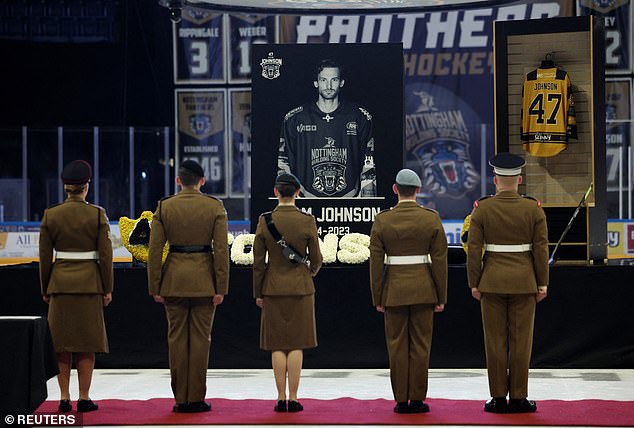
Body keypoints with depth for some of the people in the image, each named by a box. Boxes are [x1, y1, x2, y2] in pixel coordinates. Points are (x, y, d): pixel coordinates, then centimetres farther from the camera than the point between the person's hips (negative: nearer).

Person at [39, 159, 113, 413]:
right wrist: (107, 289, 2)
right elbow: (105, 255, -6)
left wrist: (45, 289, 11)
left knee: (62, 343, 7)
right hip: (89, 283, -2)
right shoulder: (97, 215, -5)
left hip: (60, 282, 2)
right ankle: (84, 399, 2)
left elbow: (45, 257, 2)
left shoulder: (50, 215, 0)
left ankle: (64, 399, 6)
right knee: (87, 344, 3)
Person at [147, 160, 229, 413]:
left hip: (174, 278, 1)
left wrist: (154, 287, 2)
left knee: (177, 338, 6)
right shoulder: (215, 207, -2)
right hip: (204, 278, -1)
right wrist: (221, 287, -3)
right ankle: (196, 399, 5)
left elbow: (154, 251, -2)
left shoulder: (164, 207, 0)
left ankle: (180, 399, 9)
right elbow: (221, 250, -7)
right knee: (200, 338, 4)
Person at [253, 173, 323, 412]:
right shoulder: (307, 221, -7)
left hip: (273, 287, 1)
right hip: (301, 286, -1)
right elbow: (316, 259, 0)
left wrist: (258, 293, 8)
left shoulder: (264, 221, -5)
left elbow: (258, 261, -2)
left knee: (277, 345, 5)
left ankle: (281, 399, 4)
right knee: (296, 344, 3)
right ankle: (293, 399, 2)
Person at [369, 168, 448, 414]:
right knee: (420, 345, 5)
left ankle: (401, 400, 8)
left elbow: (376, 262, -3)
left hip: (394, 290, 0)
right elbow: (439, 260, -3)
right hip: (423, 289, 0)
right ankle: (417, 399, 7)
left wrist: (377, 298, 4)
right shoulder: (432, 219, -3)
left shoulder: (382, 220, -4)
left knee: (397, 345, 6)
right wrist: (441, 297, 3)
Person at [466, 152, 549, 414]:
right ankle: (518, 398, 6)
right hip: (524, 282, 0)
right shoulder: (534, 209, -4)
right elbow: (541, 248, -4)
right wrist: (542, 283, 3)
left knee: (495, 341, 4)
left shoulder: (482, 209, -5)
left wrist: (474, 284, 2)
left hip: (492, 282, 0)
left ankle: (498, 398, 6)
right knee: (521, 341, 4)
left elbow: (474, 249, -6)